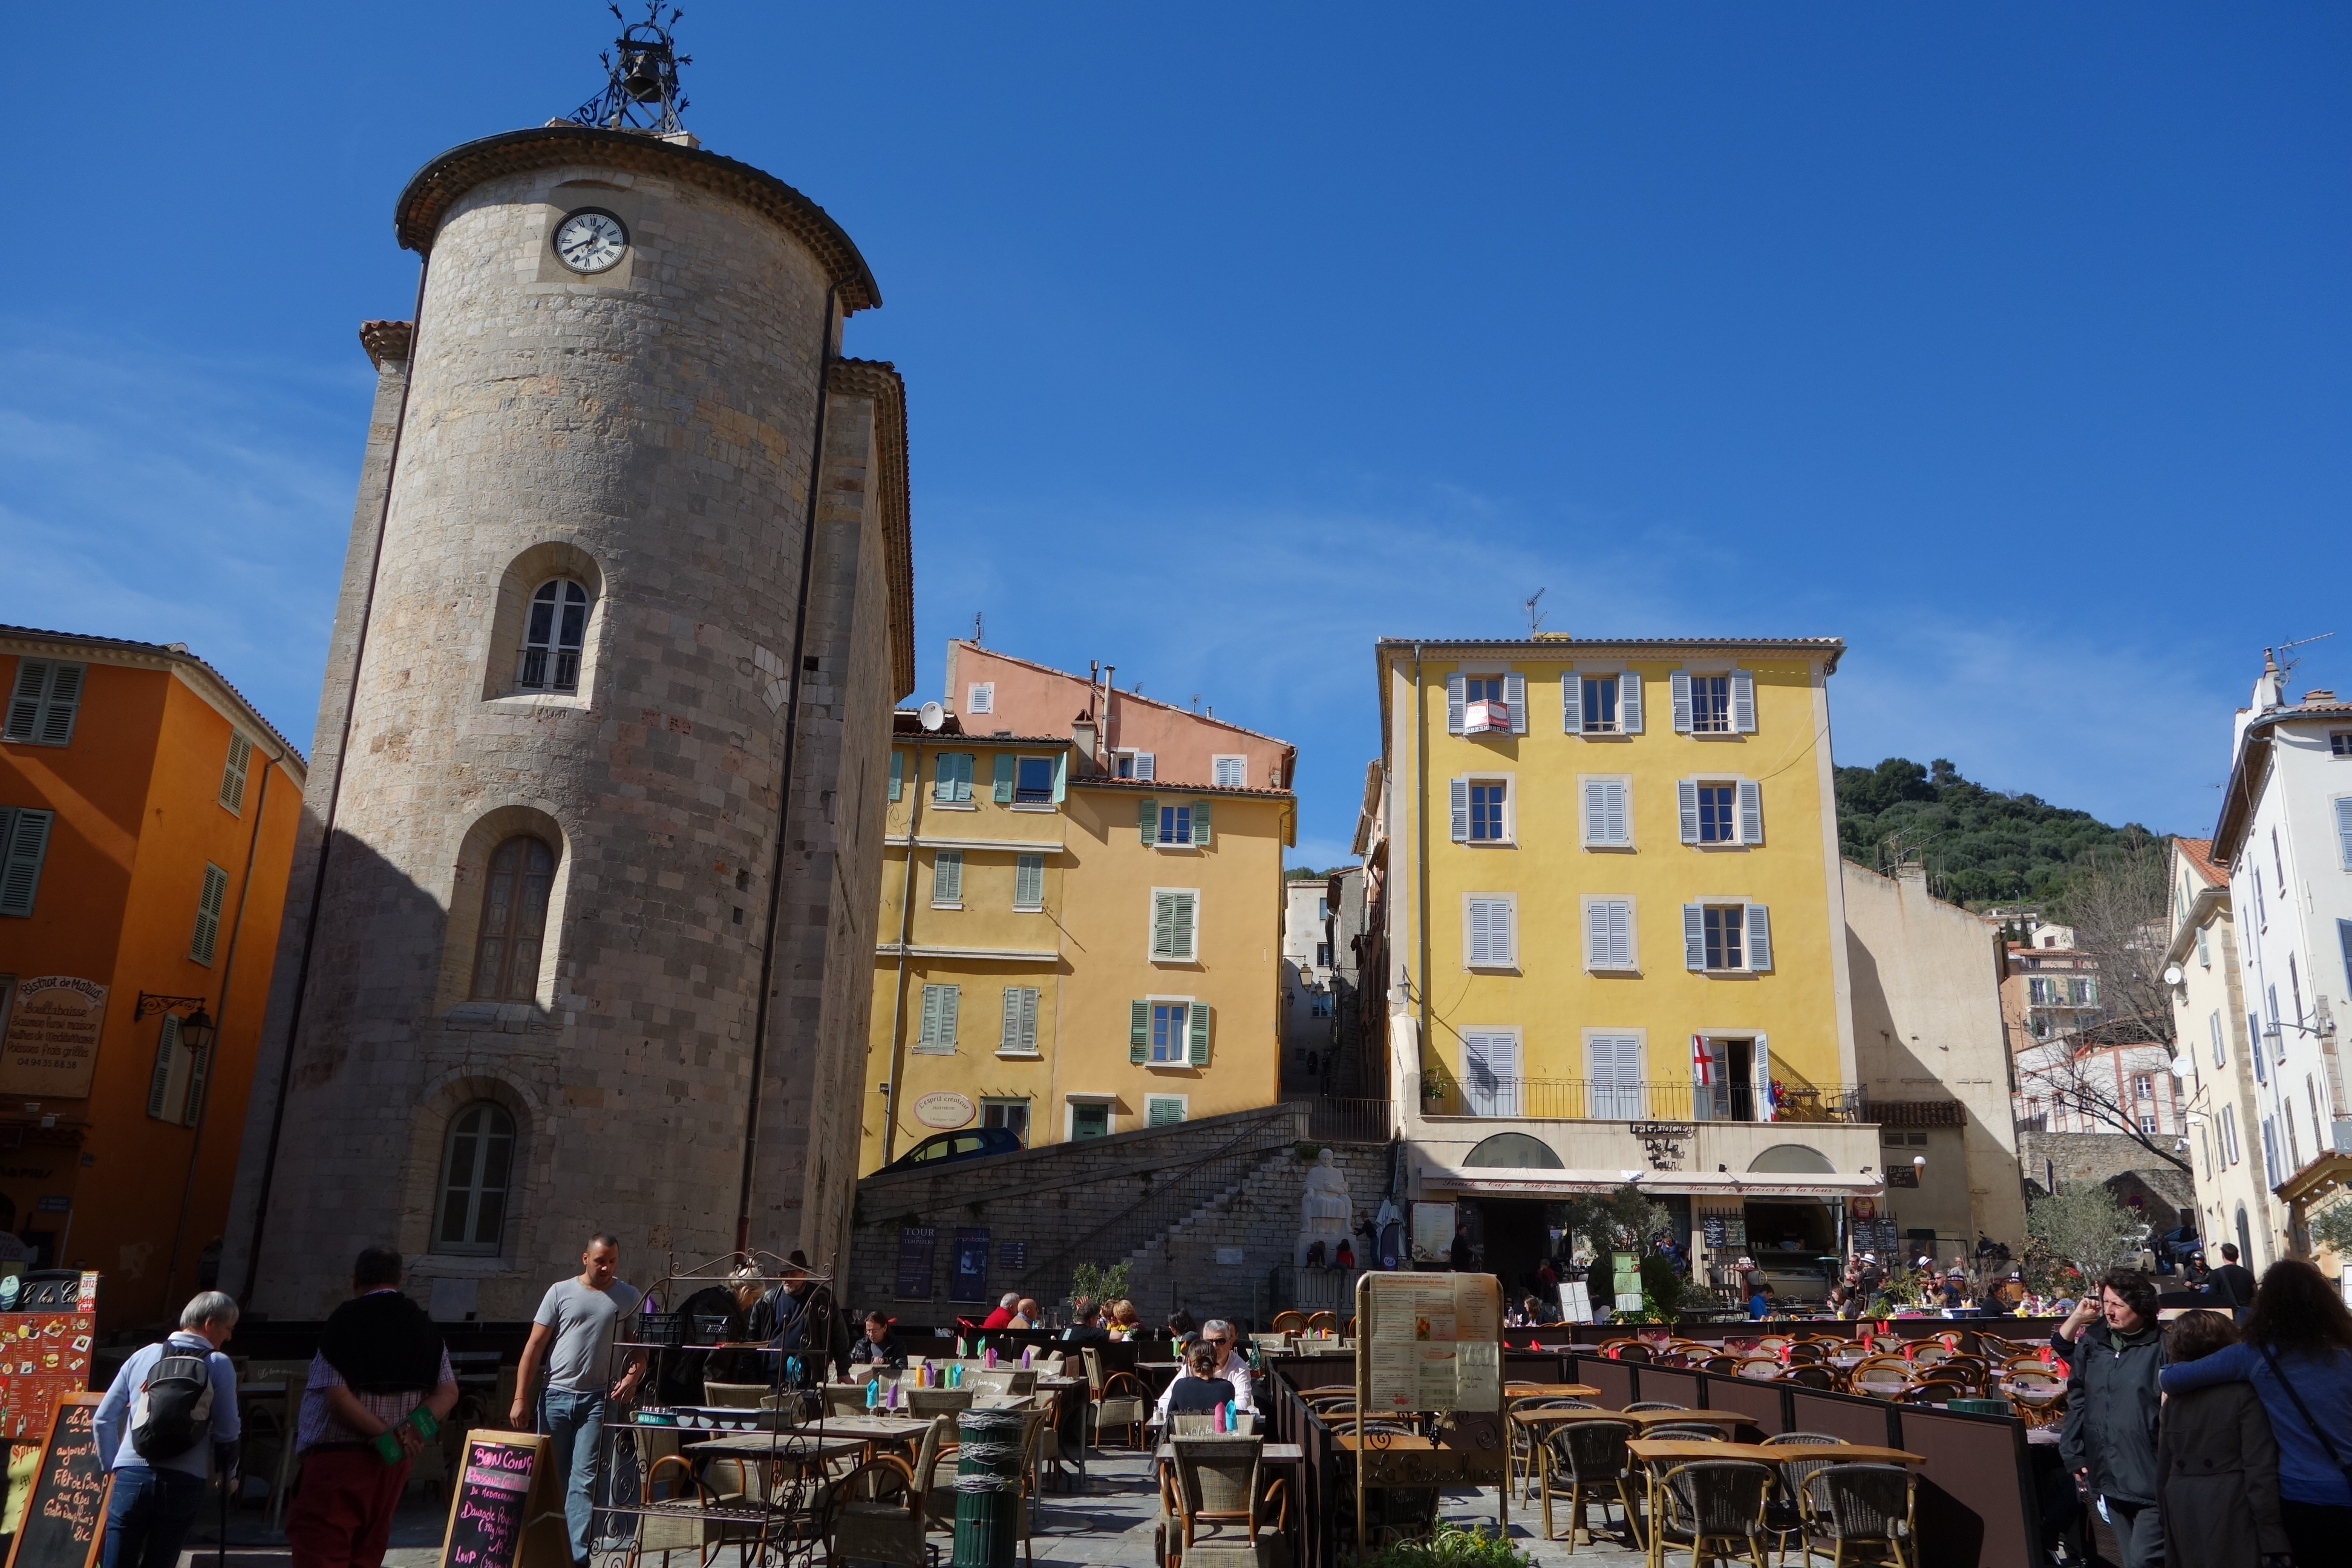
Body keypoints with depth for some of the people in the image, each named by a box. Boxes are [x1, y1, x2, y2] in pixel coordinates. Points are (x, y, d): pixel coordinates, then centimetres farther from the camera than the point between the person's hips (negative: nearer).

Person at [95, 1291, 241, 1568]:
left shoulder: (143, 1356, 12)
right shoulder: (218, 1364, 1)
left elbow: (104, 1418, 14)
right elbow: (227, 1431, 0)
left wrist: (112, 1465, 26)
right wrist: (227, 1475, 17)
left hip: (131, 1477, 2)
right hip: (182, 1483, -2)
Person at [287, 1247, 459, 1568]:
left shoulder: (346, 1320, -8)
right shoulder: (425, 1327, 9)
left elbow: (336, 1397, -17)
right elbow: (449, 1392, 1)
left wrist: (387, 1433, -12)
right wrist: (411, 1429, -9)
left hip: (339, 1455, -6)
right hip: (395, 1461, 6)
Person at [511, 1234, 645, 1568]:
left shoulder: (629, 1298, 6)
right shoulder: (561, 1292, 4)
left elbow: (640, 1348, 10)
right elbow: (534, 1346, 3)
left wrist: (633, 1375, -11)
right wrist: (521, 1398, -3)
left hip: (599, 1400, -1)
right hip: (557, 1396, 1)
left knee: (584, 1480, -8)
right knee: (551, 1478, 8)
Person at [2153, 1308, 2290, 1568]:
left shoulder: (2174, 1397, 8)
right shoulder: (2243, 1395, -9)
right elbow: (2260, 1469, -13)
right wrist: (2272, 1537, -11)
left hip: (2180, 1509, 5)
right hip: (2230, 1510, -5)